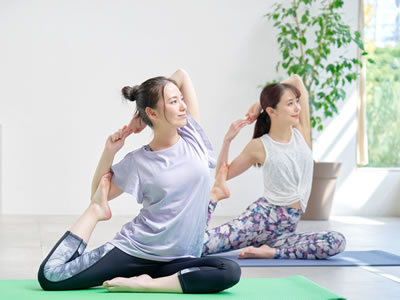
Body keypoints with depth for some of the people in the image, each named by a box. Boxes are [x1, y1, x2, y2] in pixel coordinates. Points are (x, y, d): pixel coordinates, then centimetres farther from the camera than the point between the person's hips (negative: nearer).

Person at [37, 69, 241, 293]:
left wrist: (142, 120, 4)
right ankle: (99, 211, 5)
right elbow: (100, 193, 9)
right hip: (133, 250, -2)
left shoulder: (193, 137, 1)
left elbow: (182, 75, 3)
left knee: (231, 272, -31)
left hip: (178, 259, 2)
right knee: (50, 276, -13)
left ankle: (145, 285, -20)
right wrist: (109, 152, -5)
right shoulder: (138, 161, -3)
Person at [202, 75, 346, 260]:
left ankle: (270, 251, -18)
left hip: (287, 226, 5)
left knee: (337, 242, -25)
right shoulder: (259, 146, -1)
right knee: (198, 244, -24)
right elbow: (224, 174, 9)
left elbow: (297, 80, 10)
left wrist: (262, 103, 11)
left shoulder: (302, 132, 7)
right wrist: (227, 140, -3)